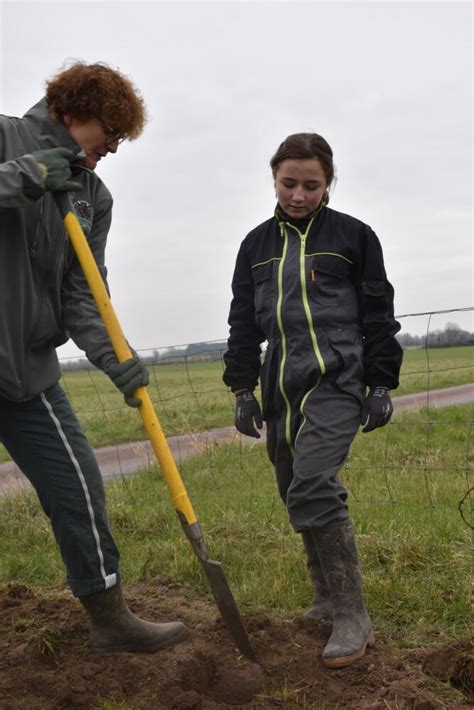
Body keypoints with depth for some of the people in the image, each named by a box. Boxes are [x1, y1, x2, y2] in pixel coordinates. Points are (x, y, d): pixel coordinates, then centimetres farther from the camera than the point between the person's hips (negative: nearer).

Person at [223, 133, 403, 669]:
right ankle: (327, 599, 26)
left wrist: (381, 386, 1)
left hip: (336, 379, -5)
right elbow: (243, 322, 17)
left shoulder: (353, 236, 3)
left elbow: (378, 314, 5)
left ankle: (352, 617, -12)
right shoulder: (256, 244, 14)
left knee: (312, 486, -21)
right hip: (281, 387, 5)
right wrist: (242, 389, 13)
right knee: (298, 494, 9)